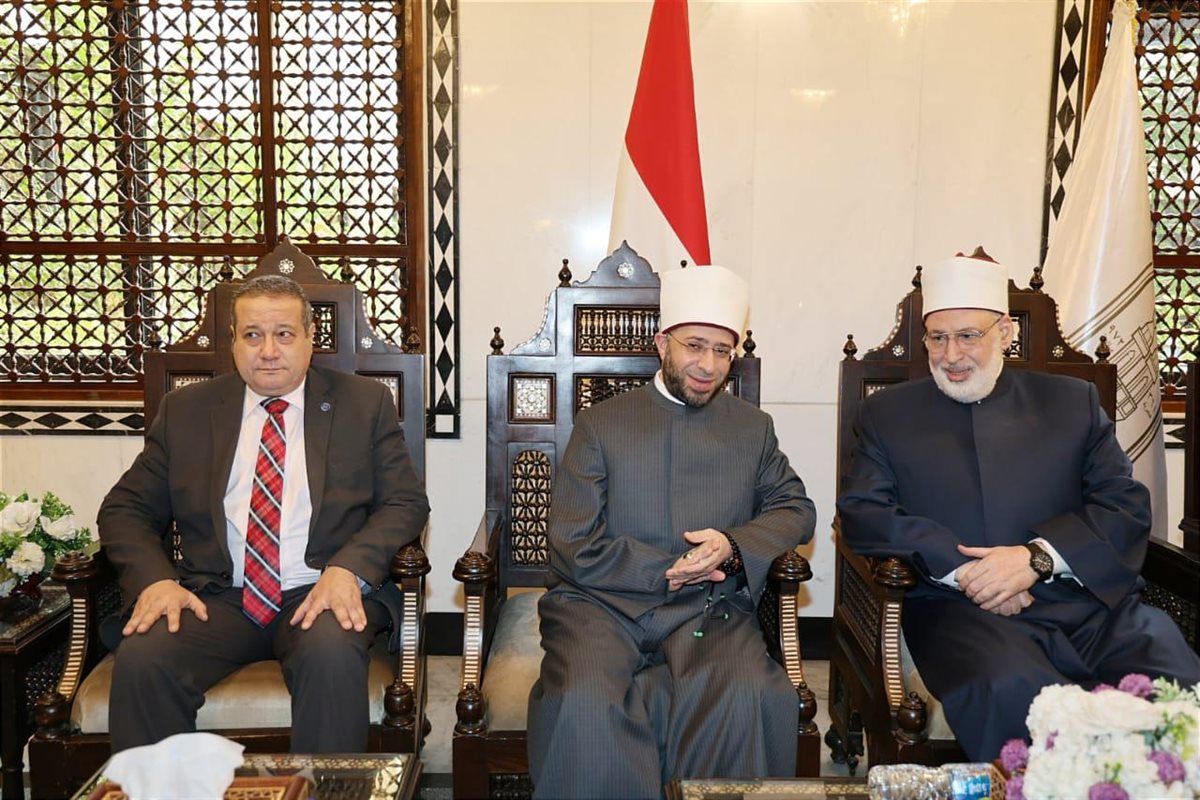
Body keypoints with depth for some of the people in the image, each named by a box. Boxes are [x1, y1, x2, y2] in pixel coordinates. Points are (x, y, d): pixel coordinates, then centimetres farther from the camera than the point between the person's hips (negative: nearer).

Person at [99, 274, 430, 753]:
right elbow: (125, 508, 13)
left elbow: (405, 502, 3)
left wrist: (349, 569, -15)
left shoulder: (364, 403, 9)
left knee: (332, 656, -33)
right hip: (214, 598, 2)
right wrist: (154, 579, -8)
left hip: (319, 595, -2)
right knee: (140, 660, -26)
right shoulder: (186, 410, 13)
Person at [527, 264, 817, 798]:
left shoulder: (753, 428, 18)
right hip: (603, 602, -1)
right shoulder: (600, 424, 9)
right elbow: (573, 548, 2)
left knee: (752, 697, -30)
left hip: (707, 610, 2)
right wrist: (665, 572, -7)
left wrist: (735, 547, -5)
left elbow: (794, 509, 15)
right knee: (585, 702, -32)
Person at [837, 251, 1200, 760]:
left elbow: (1127, 506, 8)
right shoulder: (887, 413, 15)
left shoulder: (1073, 402, 18)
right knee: (1009, 690, -35)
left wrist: (1037, 557, -10)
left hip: (1087, 602, 3)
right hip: (960, 609, -2)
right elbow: (862, 513, 2)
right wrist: (961, 570, -12)